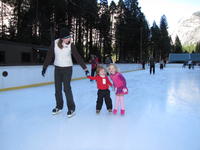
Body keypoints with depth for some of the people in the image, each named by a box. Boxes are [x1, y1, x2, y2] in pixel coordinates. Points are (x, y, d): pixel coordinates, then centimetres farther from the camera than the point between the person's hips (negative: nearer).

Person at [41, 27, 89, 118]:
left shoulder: (71, 45, -10)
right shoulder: (55, 43, -8)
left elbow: (77, 57, -8)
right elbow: (49, 56, -1)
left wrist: (85, 68, -9)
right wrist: (44, 67, 1)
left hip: (67, 68, -3)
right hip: (57, 68, 3)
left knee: (67, 88, -7)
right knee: (57, 89, 10)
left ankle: (71, 108, 7)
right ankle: (59, 106, 28)